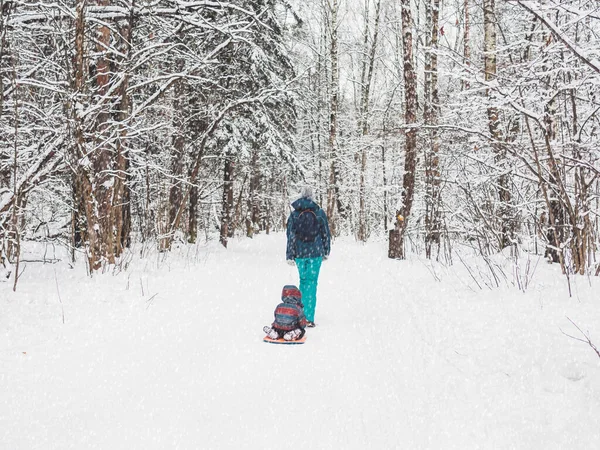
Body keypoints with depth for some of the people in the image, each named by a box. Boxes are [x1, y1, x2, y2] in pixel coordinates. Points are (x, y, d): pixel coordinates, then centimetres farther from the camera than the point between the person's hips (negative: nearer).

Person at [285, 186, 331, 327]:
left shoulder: (294, 214, -1)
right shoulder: (320, 213, -3)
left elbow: (290, 236, 0)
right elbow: (326, 234, 3)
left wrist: (290, 256, 5)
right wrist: (326, 251, 14)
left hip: (300, 253, 1)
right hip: (316, 253, -1)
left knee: (303, 280, 17)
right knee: (312, 282, 1)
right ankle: (308, 318, -4)